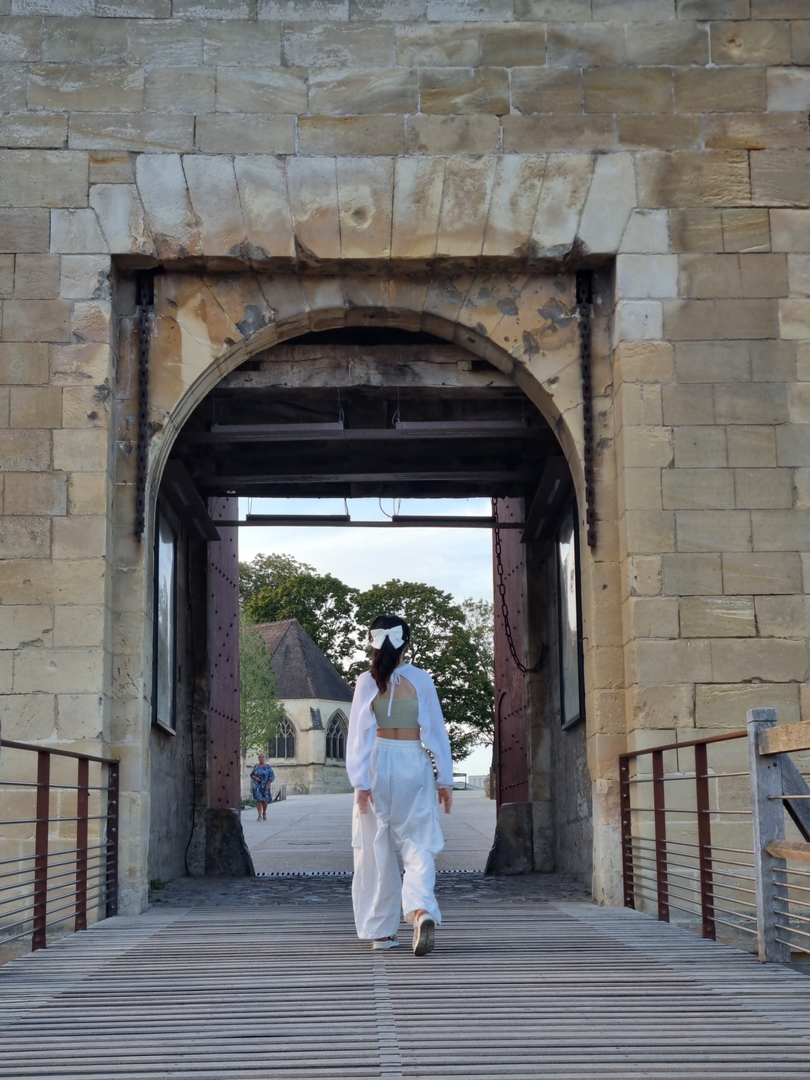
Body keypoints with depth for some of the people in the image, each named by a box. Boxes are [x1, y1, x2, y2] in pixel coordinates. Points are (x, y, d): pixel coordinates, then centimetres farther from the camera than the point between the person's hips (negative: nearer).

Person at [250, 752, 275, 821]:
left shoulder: (268, 767, 0)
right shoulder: (256, 767, 6)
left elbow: (272, 776, -2)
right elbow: (251, 775, 10)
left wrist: (268, 784, -12)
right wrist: (255, 778, -12)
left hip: (265, 786, -1)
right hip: (257, 786, 1)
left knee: (265, 800, 6)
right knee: (258, 800, -8)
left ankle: (264, 813, 28)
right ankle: (260, 816, -11)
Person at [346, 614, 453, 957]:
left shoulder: (367, 682, 0)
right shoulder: (421, 680, 2)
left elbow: (359, 734, -4)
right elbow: (436, 730, 3)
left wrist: (360, 781, -3)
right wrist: (445, 779, 8)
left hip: (377, 764, 0)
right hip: (414, 765, 0)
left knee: (376, 850, 8)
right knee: (418, 845, 1)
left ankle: (381, 931, 12)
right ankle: (421, 911, -24)